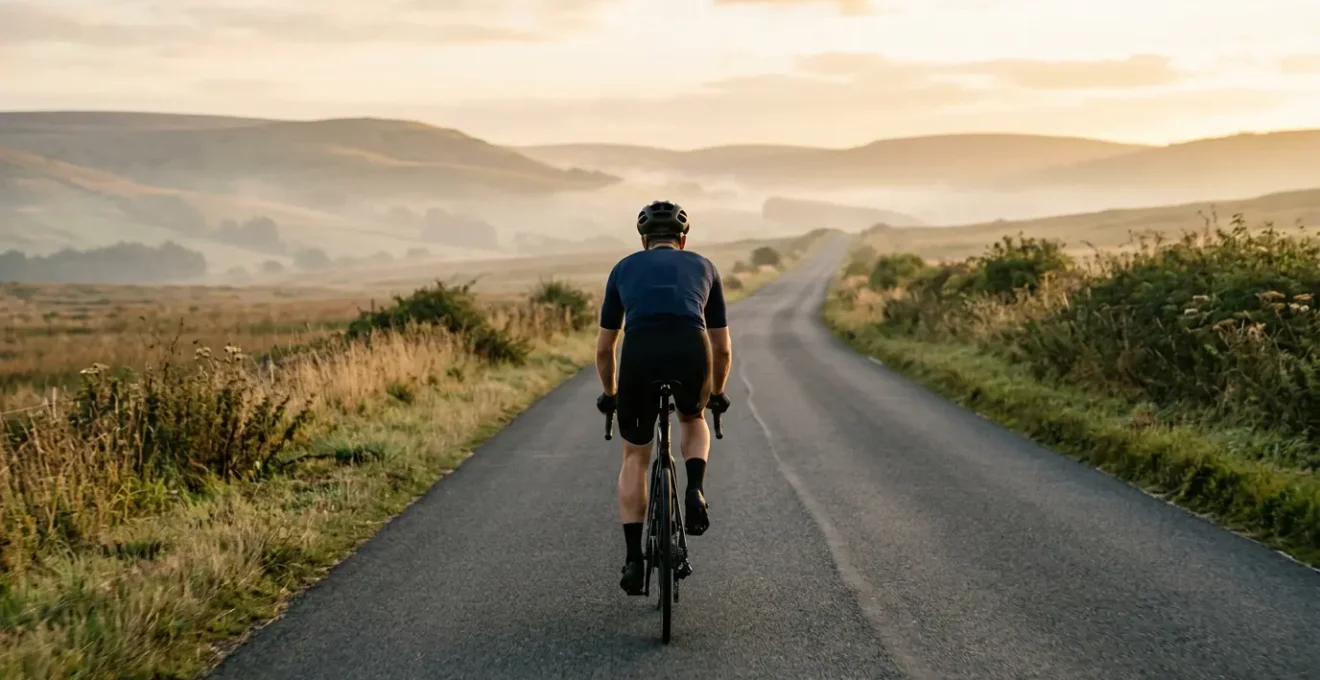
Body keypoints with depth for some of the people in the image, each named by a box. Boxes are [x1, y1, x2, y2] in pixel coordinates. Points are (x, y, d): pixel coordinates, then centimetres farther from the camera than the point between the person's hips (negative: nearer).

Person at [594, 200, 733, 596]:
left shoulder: (624, 268, 30)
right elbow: (722, 347, 35)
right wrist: (717, 392, 52)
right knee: (693, 420, 34)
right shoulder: (703, 267, 31)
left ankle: (634, 560, 16)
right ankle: (695, 491, 7)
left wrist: (609, 394, 49)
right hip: (692, 350, 0)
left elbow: (604, 348, 33)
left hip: (640, 352, 0)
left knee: (635, 456, 20)